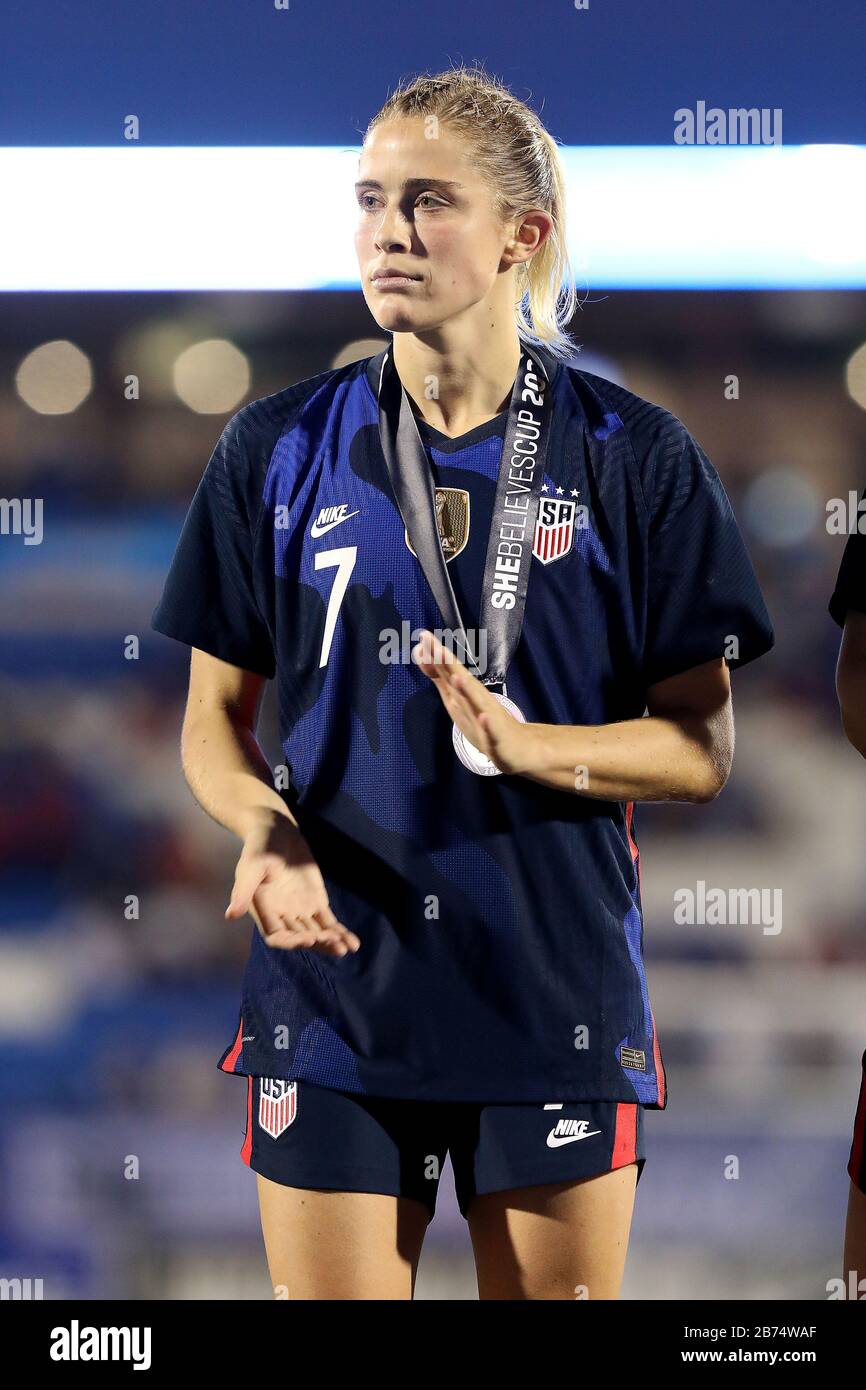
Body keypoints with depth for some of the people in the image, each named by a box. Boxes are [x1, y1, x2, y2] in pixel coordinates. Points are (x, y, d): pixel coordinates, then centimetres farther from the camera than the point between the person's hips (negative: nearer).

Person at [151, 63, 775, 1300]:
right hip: (330, 988, 1)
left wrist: (526, 746, -18)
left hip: (554, 1001, -1)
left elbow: (702, 748, 0)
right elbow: (216, 720, 7)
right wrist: (268, 825, -15)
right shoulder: (281, 451, 3)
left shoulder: (633, 458, -1)